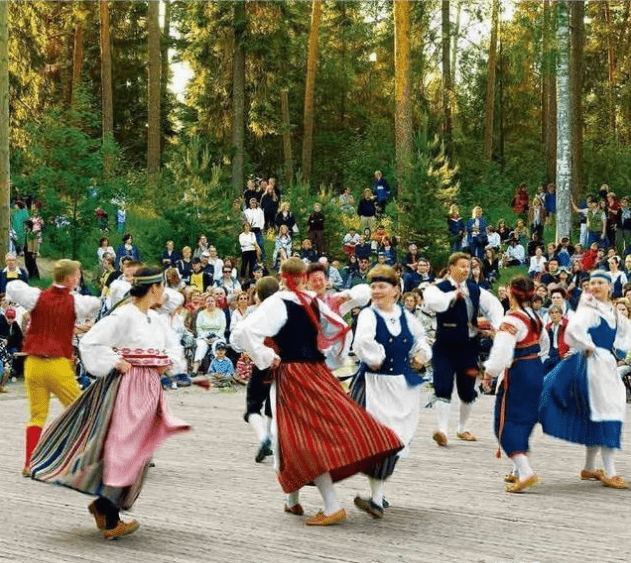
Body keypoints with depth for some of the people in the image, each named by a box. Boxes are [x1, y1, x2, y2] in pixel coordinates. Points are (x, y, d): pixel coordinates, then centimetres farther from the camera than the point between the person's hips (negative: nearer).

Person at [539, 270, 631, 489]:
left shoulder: (613, 312, 13)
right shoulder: (588, 309, -11)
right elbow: (574, 328, -30)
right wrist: (588, 347, -18)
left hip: (608, 364, 8)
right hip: (593, 363, -8)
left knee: (596, 416, 14)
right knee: (604, 413, -10)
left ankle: (589, 468, 24)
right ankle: (609, 473, -8)